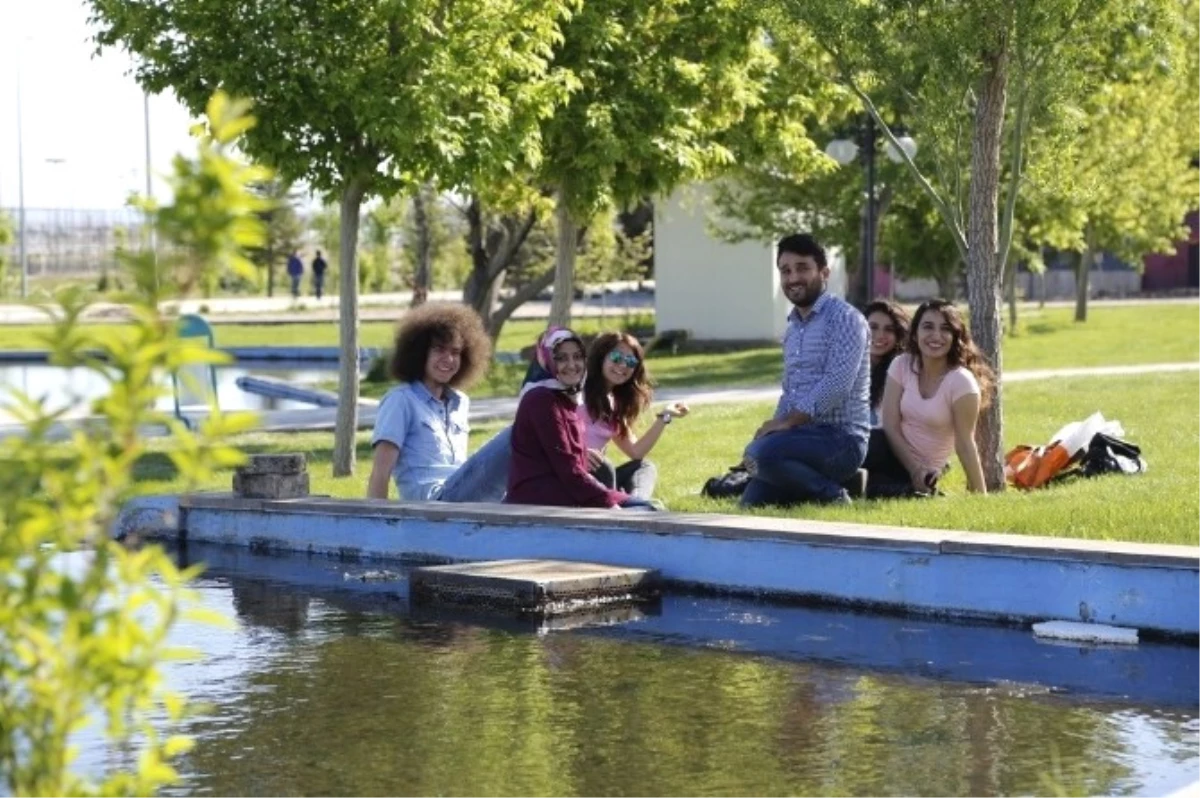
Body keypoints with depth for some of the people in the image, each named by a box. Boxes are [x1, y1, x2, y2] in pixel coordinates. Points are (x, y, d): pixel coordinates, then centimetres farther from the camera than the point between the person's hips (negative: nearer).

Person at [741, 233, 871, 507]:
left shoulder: (845, 318, -9)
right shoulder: (793, 327, 18)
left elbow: (837, 385, -21)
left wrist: (786, 423, -19)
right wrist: (773, 426, 4)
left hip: (839, 437, -8)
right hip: (802, 434, 8)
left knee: (760, 453, -32)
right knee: (751, 503, -2)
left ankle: (832, 494, -11)